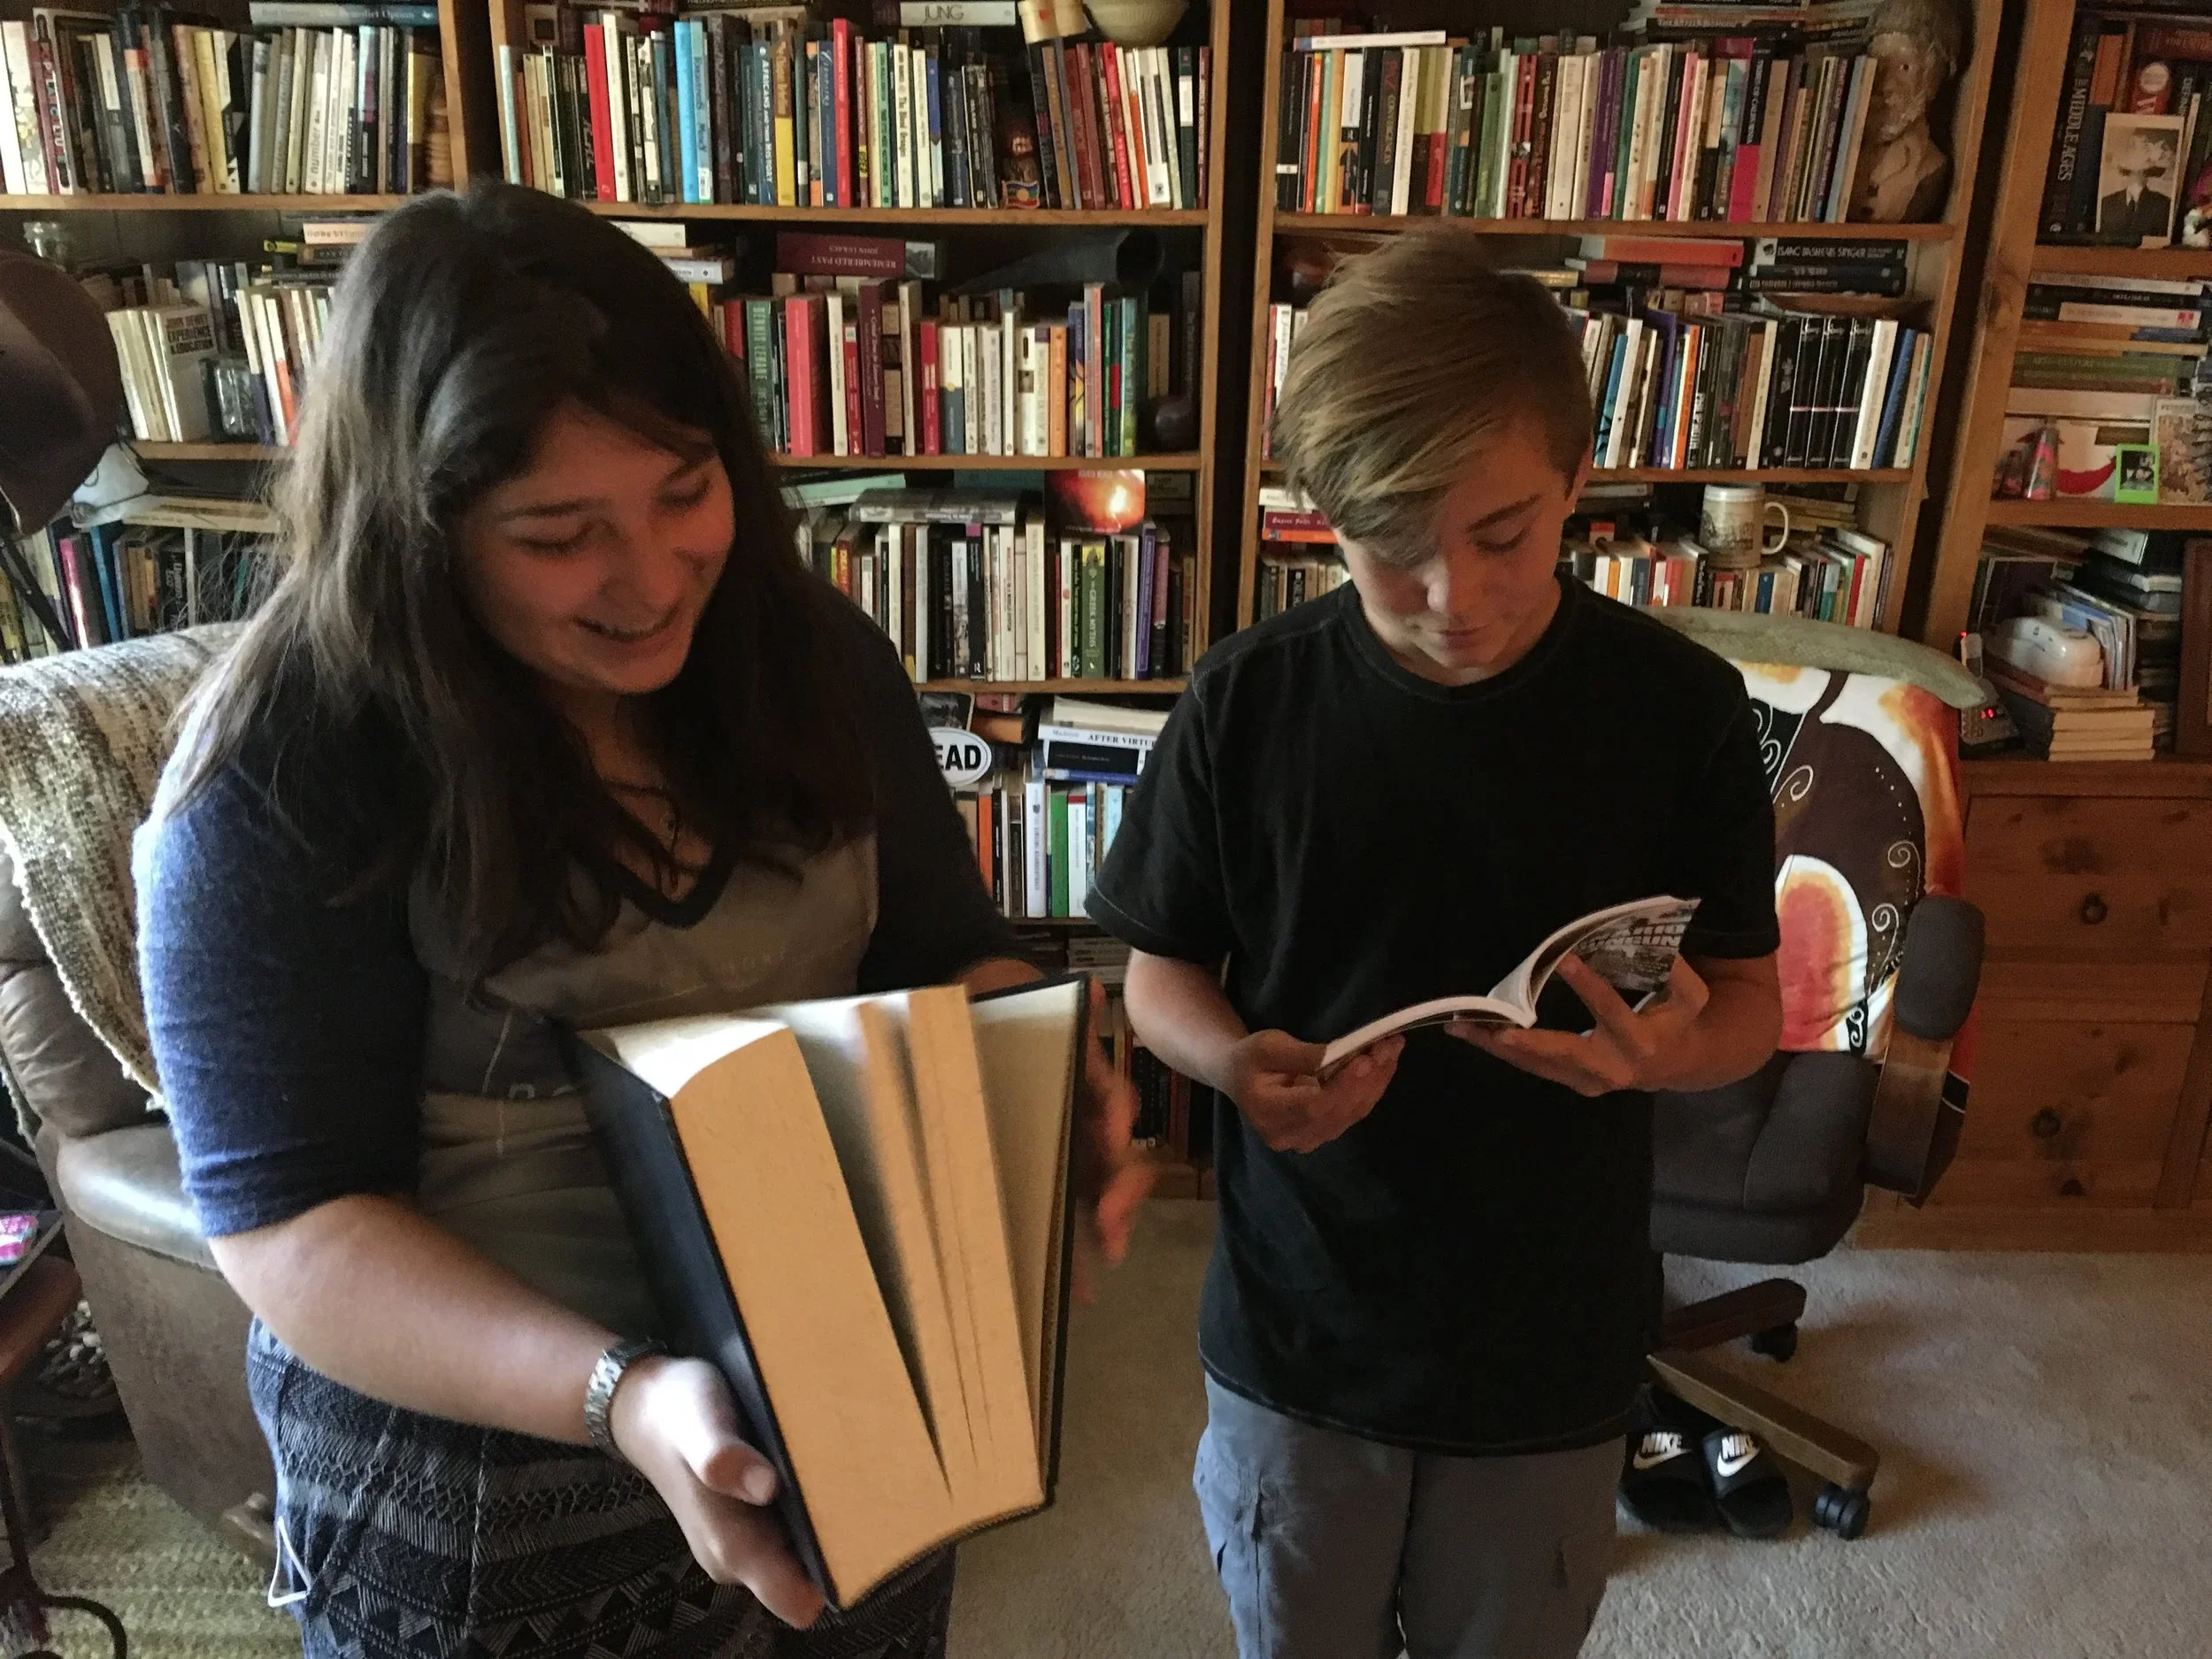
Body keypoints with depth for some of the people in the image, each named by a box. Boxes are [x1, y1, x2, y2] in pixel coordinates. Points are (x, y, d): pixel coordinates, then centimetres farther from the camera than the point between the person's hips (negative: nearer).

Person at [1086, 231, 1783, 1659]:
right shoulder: (1249, 704, -14)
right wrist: (1233, 1061, -25)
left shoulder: (1679, 710, -13)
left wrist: (1668, 1048, -27)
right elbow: (1161, 974, -3)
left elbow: (1750, 1004, -4)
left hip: (1551, 1350, 0)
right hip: (1295, 1332, 0)